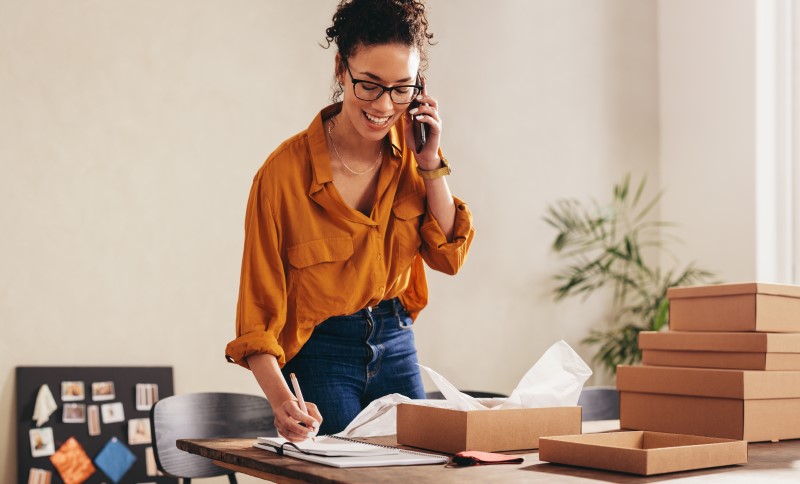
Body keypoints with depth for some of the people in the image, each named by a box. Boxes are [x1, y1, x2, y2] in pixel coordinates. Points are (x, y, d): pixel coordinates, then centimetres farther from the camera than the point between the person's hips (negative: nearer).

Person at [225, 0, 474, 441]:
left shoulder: (411, 147, -5)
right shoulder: (284, 172, -21)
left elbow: (449, 257, -4)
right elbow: (259, 309, -19)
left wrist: (431, 164, -14)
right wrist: (281, 399, -33)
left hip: (395, 345, 5)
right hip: (320, 355, -5)